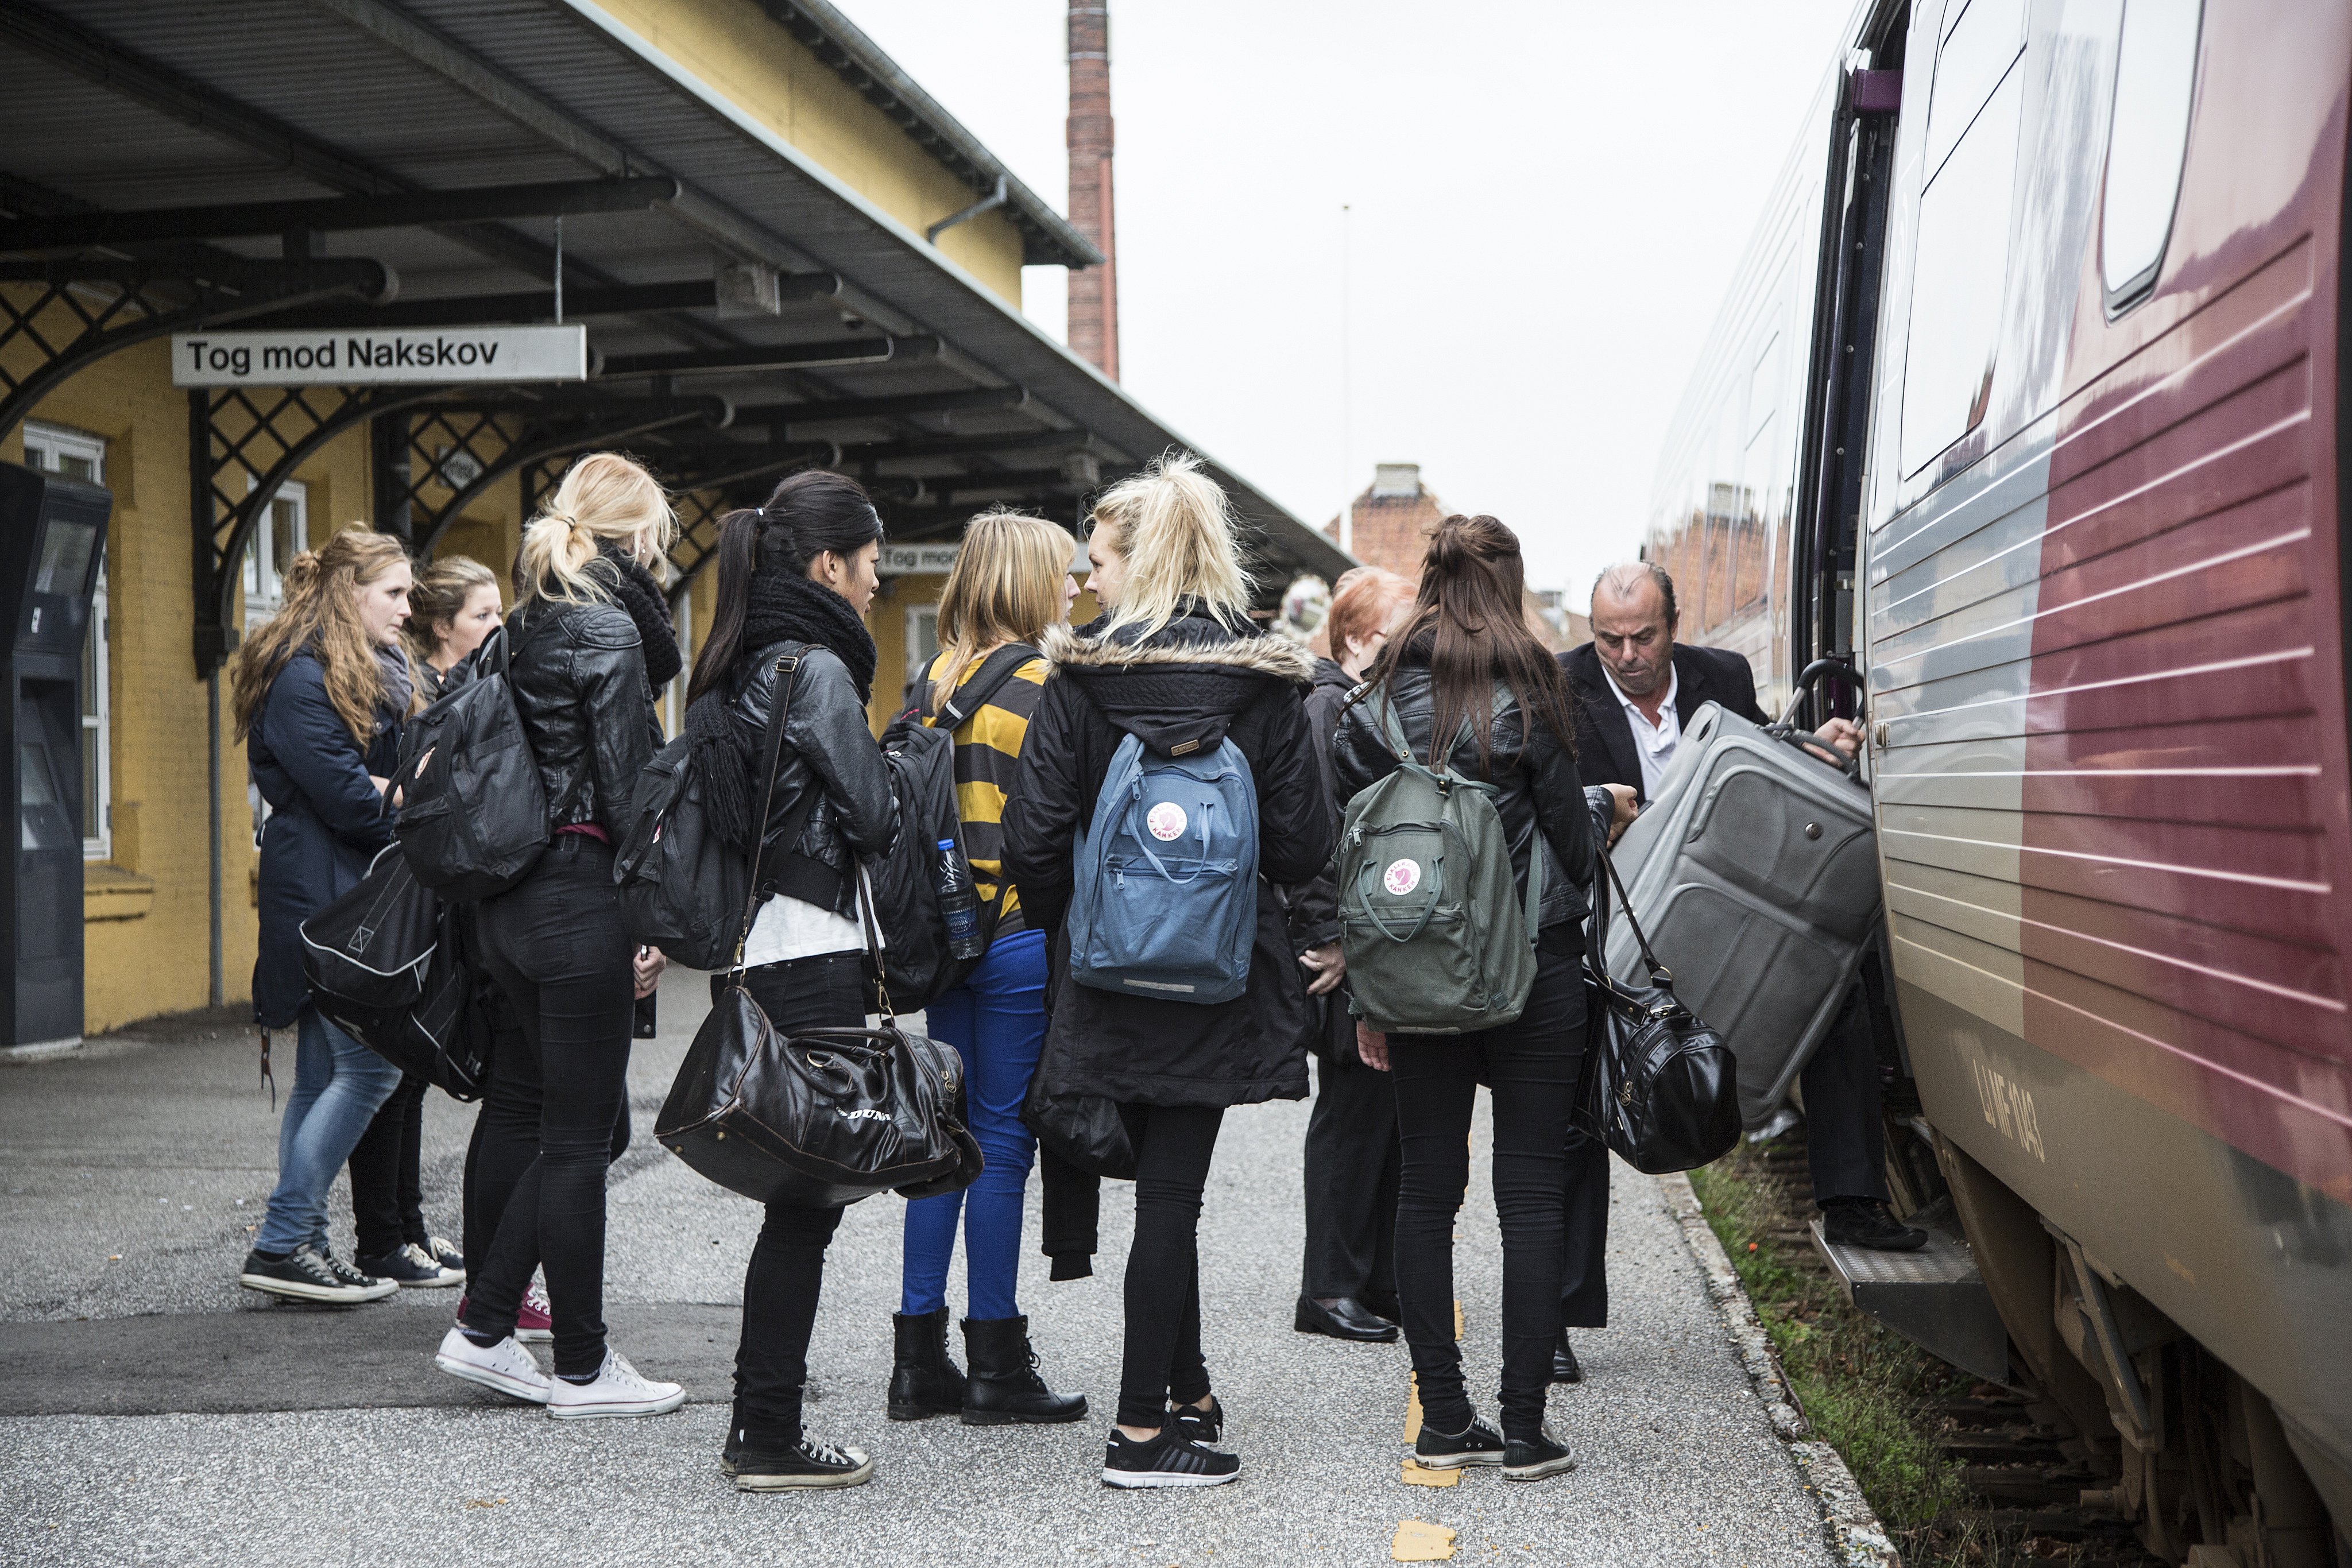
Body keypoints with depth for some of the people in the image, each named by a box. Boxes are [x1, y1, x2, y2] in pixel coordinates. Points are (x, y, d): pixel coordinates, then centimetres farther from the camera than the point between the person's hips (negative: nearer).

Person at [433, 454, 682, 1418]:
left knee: (579, 1121, 16)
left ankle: (484, 1328, 17)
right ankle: (582, 1370, 8)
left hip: (511, 898, 9)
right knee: (580, 1138, 0)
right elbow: (626, 781, -16)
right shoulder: (608, 626, -11)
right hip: (581, 901, -9)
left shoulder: (530, 624, 14)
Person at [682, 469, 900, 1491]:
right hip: (813, 957, -9)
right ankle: (768, 1440, 1)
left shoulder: (731, 671, 15)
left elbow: (704, 808, 17)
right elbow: (873, 817, -12)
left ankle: (759, 1413, 23)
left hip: (751, 954, 9)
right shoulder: (817, 669, -12)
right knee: (808, 1196, -3)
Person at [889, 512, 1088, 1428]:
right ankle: (995, 1367, 5)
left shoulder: (938, 681, 9)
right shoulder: (1046, 687, -11)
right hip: (1021, 932, -7)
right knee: (1002, 1136, -1)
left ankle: (919, 1359, 15)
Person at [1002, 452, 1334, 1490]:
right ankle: (1143, 1430, 4)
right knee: (1172, 1190, 3)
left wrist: (1067, 928, 9)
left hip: (1112, 973, 1)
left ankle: (1186, 1392, 30)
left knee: (1160, 1179, 17)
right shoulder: (1267, 682, -5)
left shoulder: (1079, 678, -7)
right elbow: (1302, 842, -6)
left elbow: (1033, 838, -9)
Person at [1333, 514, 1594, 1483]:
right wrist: (1564, 917, 16)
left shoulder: (1377, 703, 3)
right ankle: (1524, 1429, 1)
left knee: (1426, 1189, 8)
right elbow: (1570, 830, -3)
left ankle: (1444, 1419, 11)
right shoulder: (1526, 692, -7)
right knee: (1529, 1192, 1)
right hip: (1531, 966, -3)